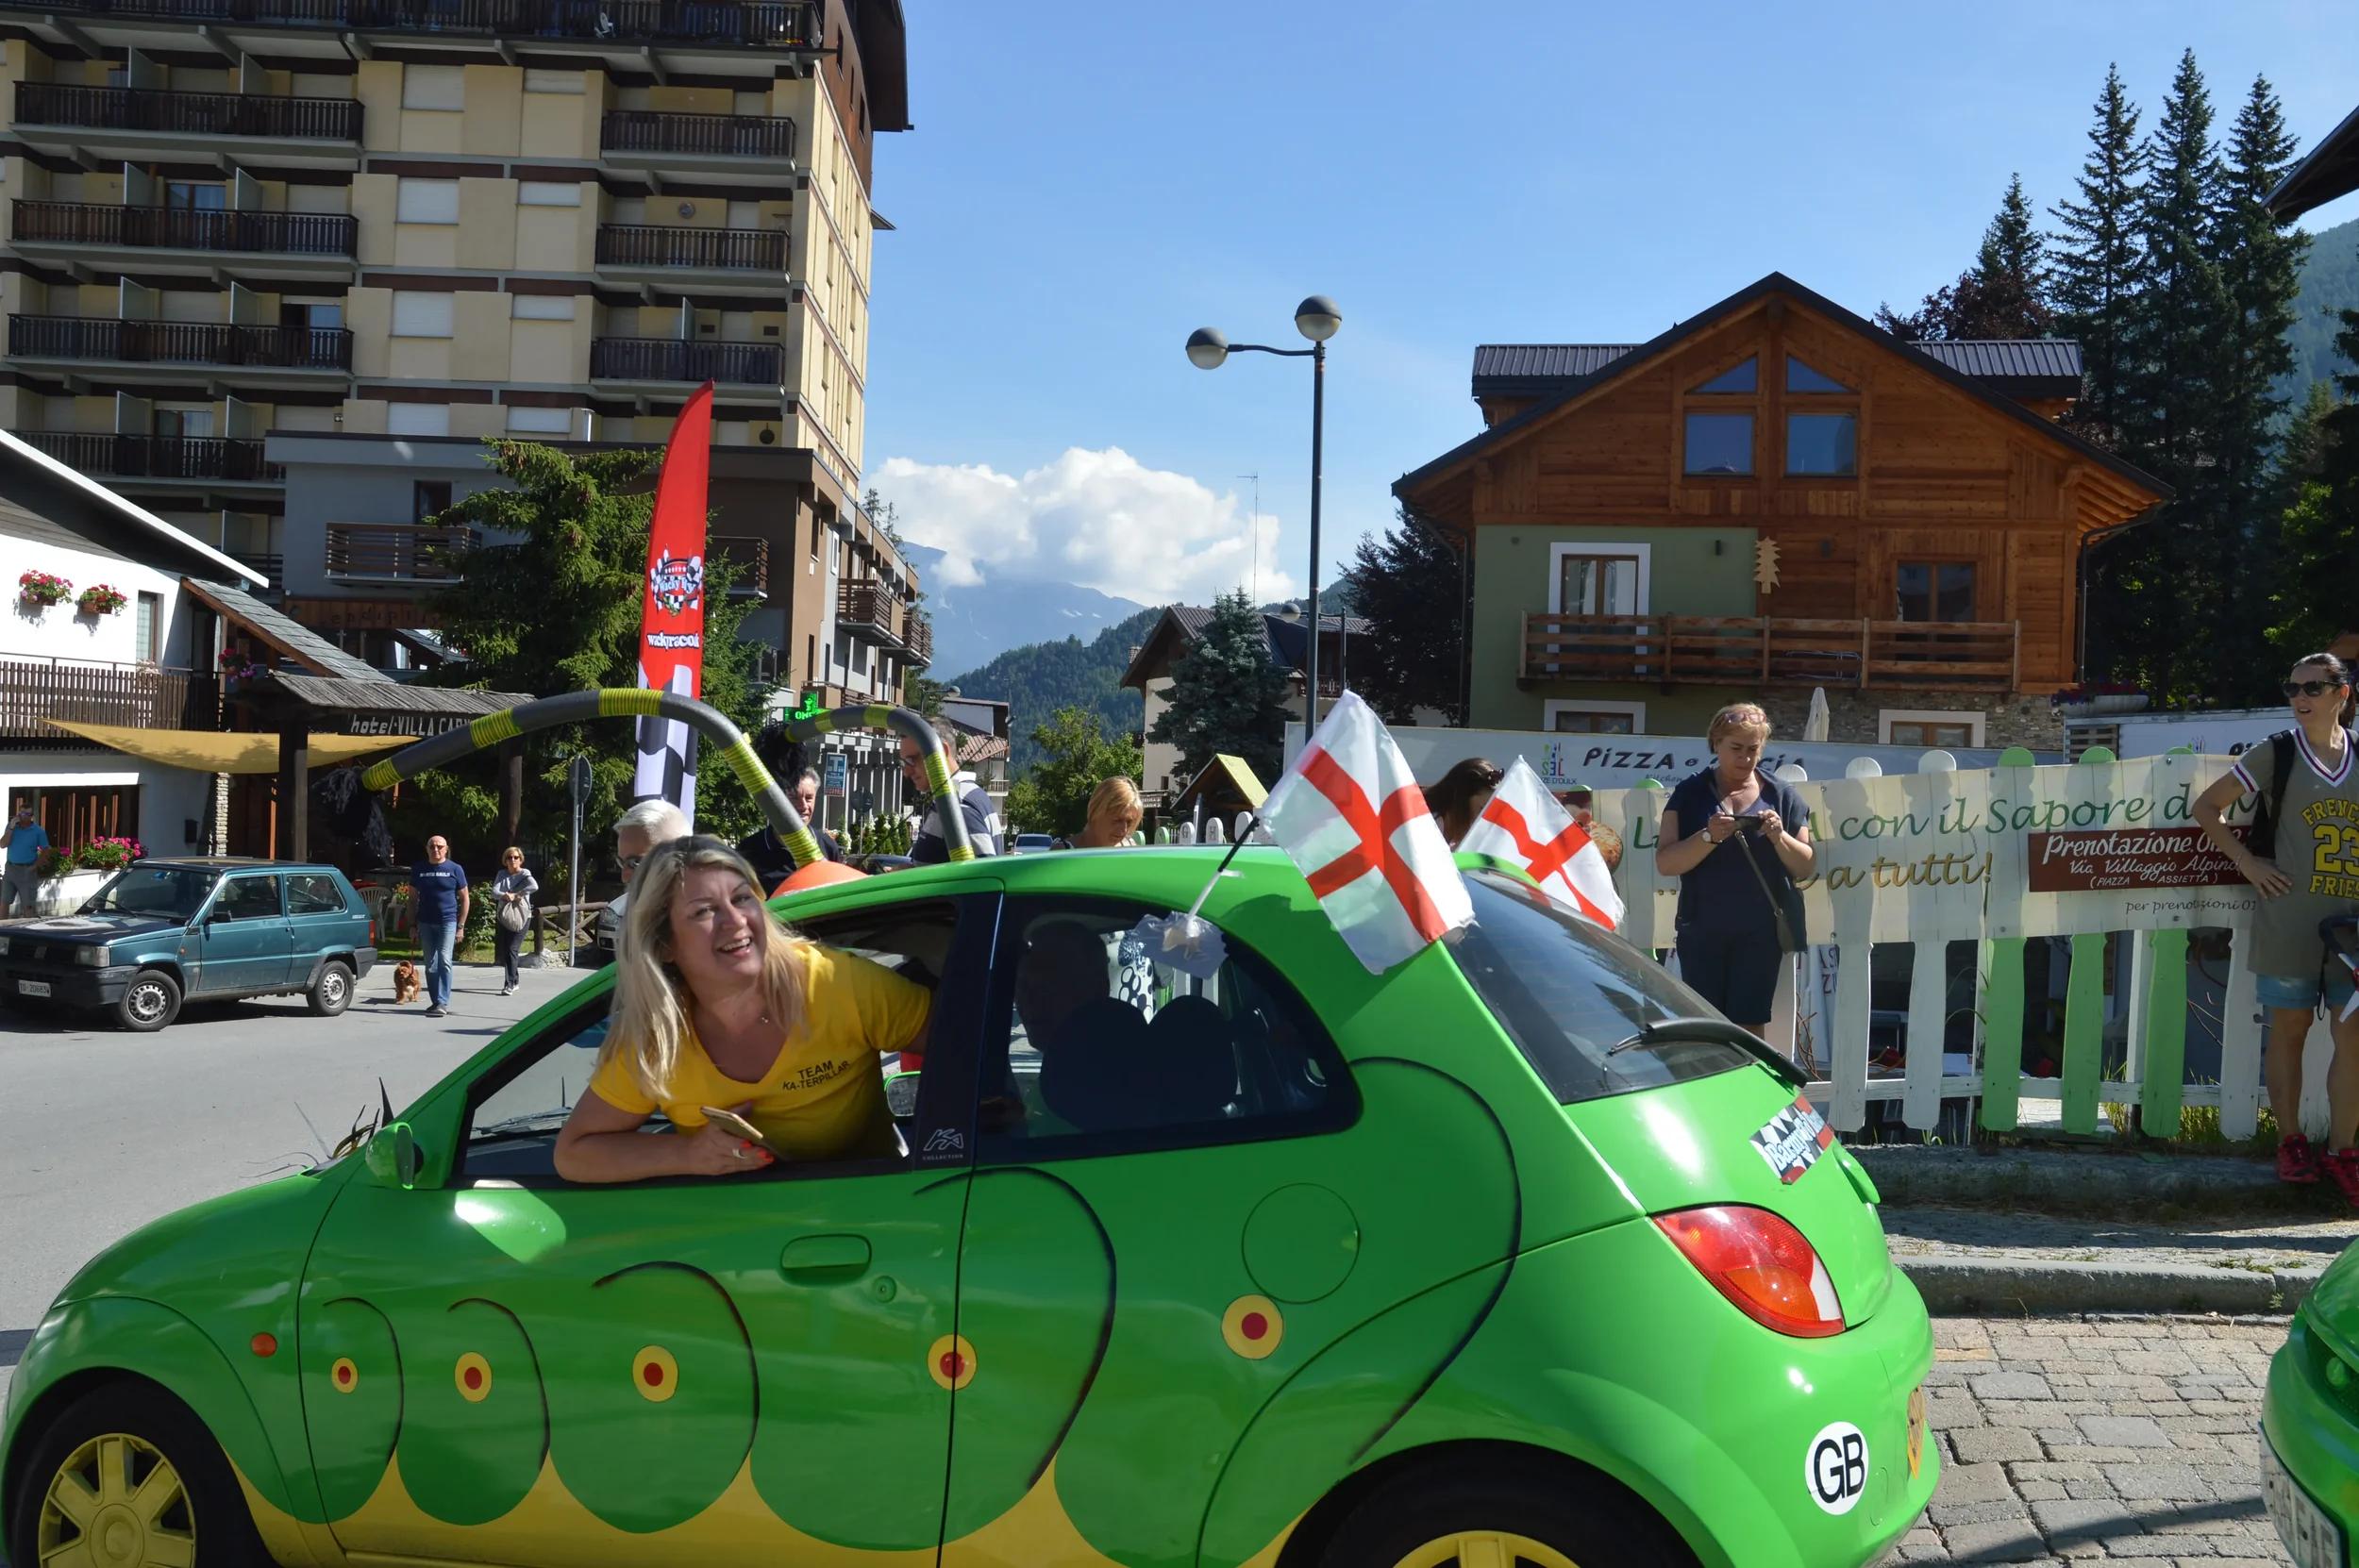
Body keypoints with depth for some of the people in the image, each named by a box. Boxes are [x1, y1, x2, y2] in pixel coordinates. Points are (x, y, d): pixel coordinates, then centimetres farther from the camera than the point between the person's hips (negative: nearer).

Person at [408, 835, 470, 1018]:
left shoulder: (454, 869, 1)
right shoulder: (418, 869, 7)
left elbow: (464, 898, 3)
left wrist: (461, 926, -3)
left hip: (448, 922, -3)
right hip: (425, 923, 3)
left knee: (444, 961, -12)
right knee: (431, 966, 8)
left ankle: (442, 1003, -13)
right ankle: (435, 1001, 17)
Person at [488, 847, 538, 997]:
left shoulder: (524, 874, -4)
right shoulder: (502, 874, 8)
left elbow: (534, 886, -24)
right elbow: (494, 892, -7)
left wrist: (517, 895, -23)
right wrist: (505, 896, -26)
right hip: (503, 917, 5)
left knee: (511, 950, -14)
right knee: (502, 951, 11)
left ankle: (509, 985, -15)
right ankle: (513, 981, 27)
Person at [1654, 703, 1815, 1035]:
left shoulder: (1782, 795, 6)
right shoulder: (1690, 793, 3)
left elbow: (1806, 866, 6)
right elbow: (1665, 863, -5)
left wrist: (1779, 837, -13)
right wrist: (1709, 836, -20)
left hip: (1761, 932, 0)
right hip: (1702, 932, 0)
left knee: (1748, 1030, -3)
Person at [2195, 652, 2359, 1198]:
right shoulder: (2276, 753, -2)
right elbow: (2206, 807, 2)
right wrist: (2247, 862, -6)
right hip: (2290, 919, -2)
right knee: (2290, 1028, 5)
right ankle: (2290, 1142, 17)